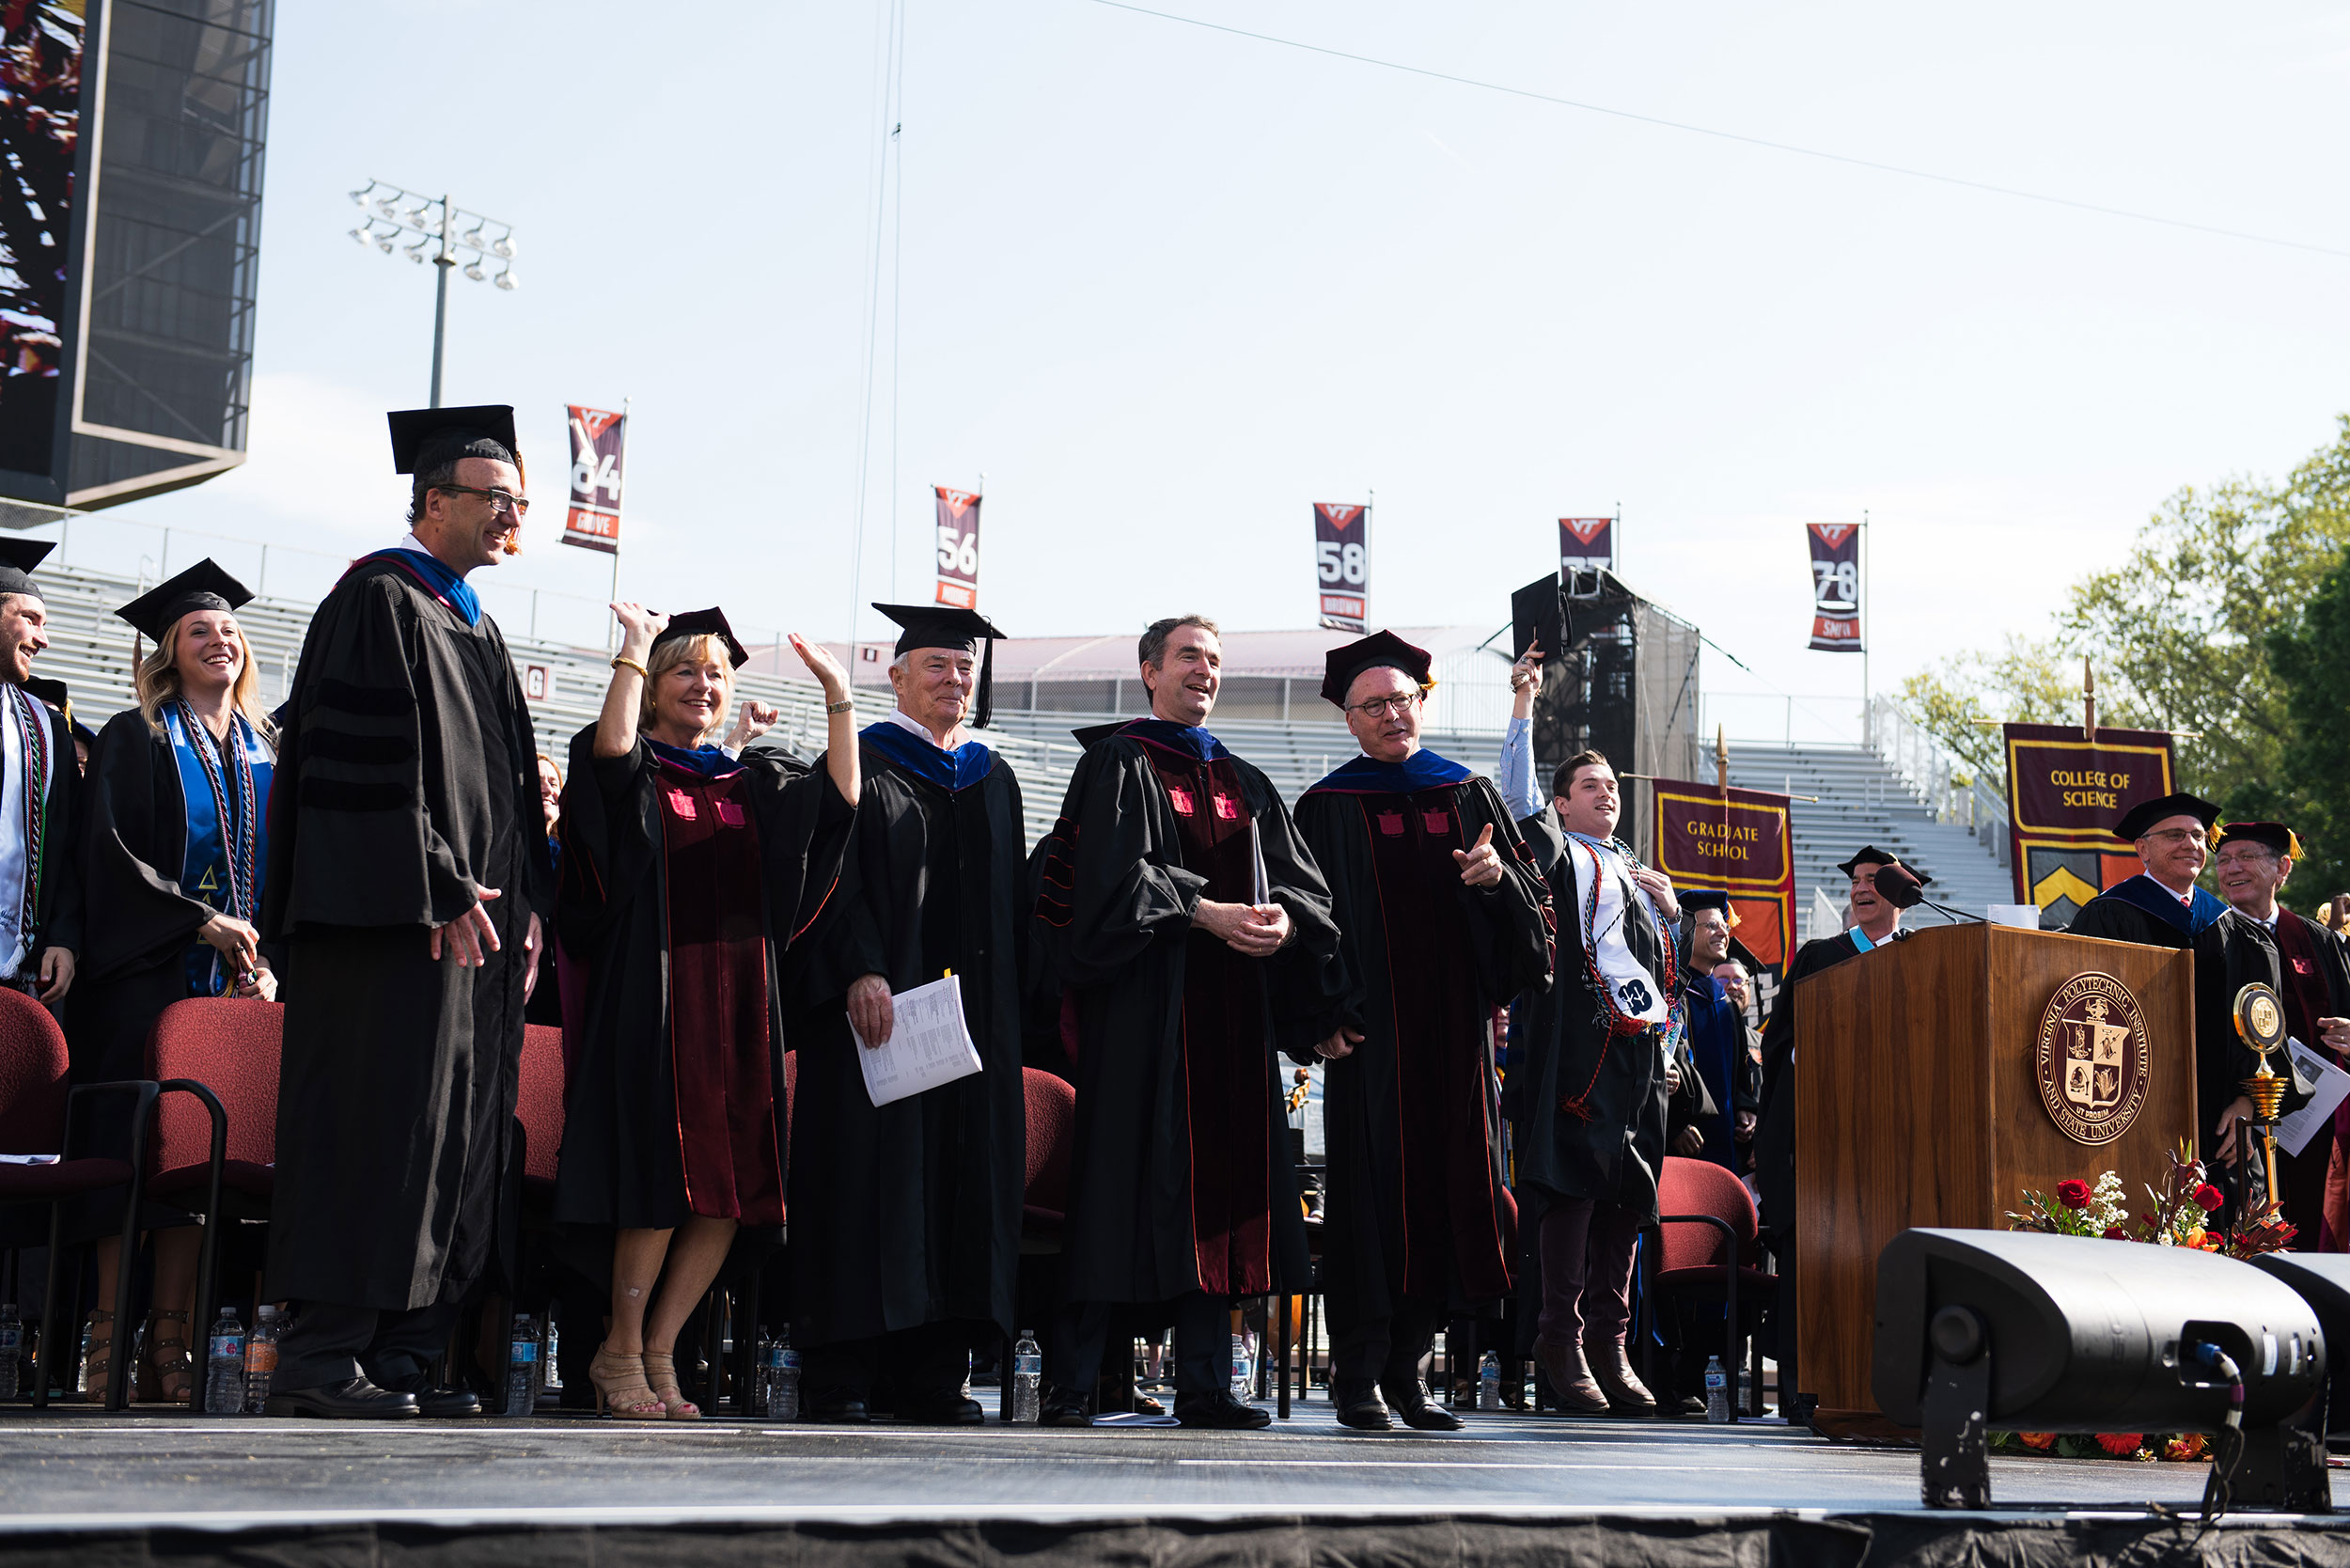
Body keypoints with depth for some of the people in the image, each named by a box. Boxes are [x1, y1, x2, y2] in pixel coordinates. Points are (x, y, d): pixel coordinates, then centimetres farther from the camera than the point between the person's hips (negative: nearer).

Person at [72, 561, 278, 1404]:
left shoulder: (266, 753, 18)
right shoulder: (137, 739, 4)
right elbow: (111, 851, -6)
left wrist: (270, 962, 1)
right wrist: (200, 921, -16)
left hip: (237, 980, 4)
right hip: (148, 976, -4)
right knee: (135, 1154, -10)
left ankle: (170, 1347, -1)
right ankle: (108, 1347, -7)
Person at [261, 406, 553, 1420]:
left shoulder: (476, 628, 22)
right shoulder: (381, 601, -6)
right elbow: (383, 764, -16)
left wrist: (523, 904, 11)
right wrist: (442, 892, -20)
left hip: (476, 920, 9)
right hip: (394, 922, -9)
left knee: (458, 1136, 6)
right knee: (379, 1128, -10)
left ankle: (401, 1354, 10)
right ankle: (321, 1360, -6)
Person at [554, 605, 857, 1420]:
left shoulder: (754, 784, 18)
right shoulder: (635, 773, 4)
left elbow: (839, 798, 4)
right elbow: (610, 746, -20)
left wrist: (837, 694, 2)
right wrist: (634, 644, -15)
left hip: (741, 1000, 5)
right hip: (654, 997, -5)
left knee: (731, 1185, 0)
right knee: (665, 1175, -10)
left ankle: (656, 1353, 9)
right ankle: (622, 1354, 4)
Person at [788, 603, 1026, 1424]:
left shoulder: (994, 780, 19)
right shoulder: (861, 764, 3)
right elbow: (835, 877, -8)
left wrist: (1011, 1006, 10)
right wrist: (861, 971, -21)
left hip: (974, 1011, 6)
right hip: (879, 1005, -5)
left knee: (967, 1171, 1)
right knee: (871, 1167, -8)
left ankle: (933, 1374, 4)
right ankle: (839, 1376, -5)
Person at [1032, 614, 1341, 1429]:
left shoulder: (1244, 783, 20)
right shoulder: (1119, 764, 4)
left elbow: (1299, 880, 11)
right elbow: (1113, 873, -10)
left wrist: (1282, 917, -11)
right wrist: (1203, 912, -20)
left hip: (1232, 1001, 6)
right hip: (1144, 996, -5)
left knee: (1221, 1179, 1)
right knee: (1126, 1173, -9)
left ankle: (1204, 1386, 4)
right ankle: (1068, 1384, -5)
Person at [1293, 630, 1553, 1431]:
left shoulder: (1470, 795, 14)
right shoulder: (1328, 808, 5)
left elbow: (1532, 895, 13)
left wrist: (1497, 876, -10)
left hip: (1455, 1026, 3)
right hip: (1371, 1030, -3)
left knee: (1448, 1186, 2)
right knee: (1372, 1190, -6)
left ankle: (1407, 1365, 12)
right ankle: (1358, 1375, 0)